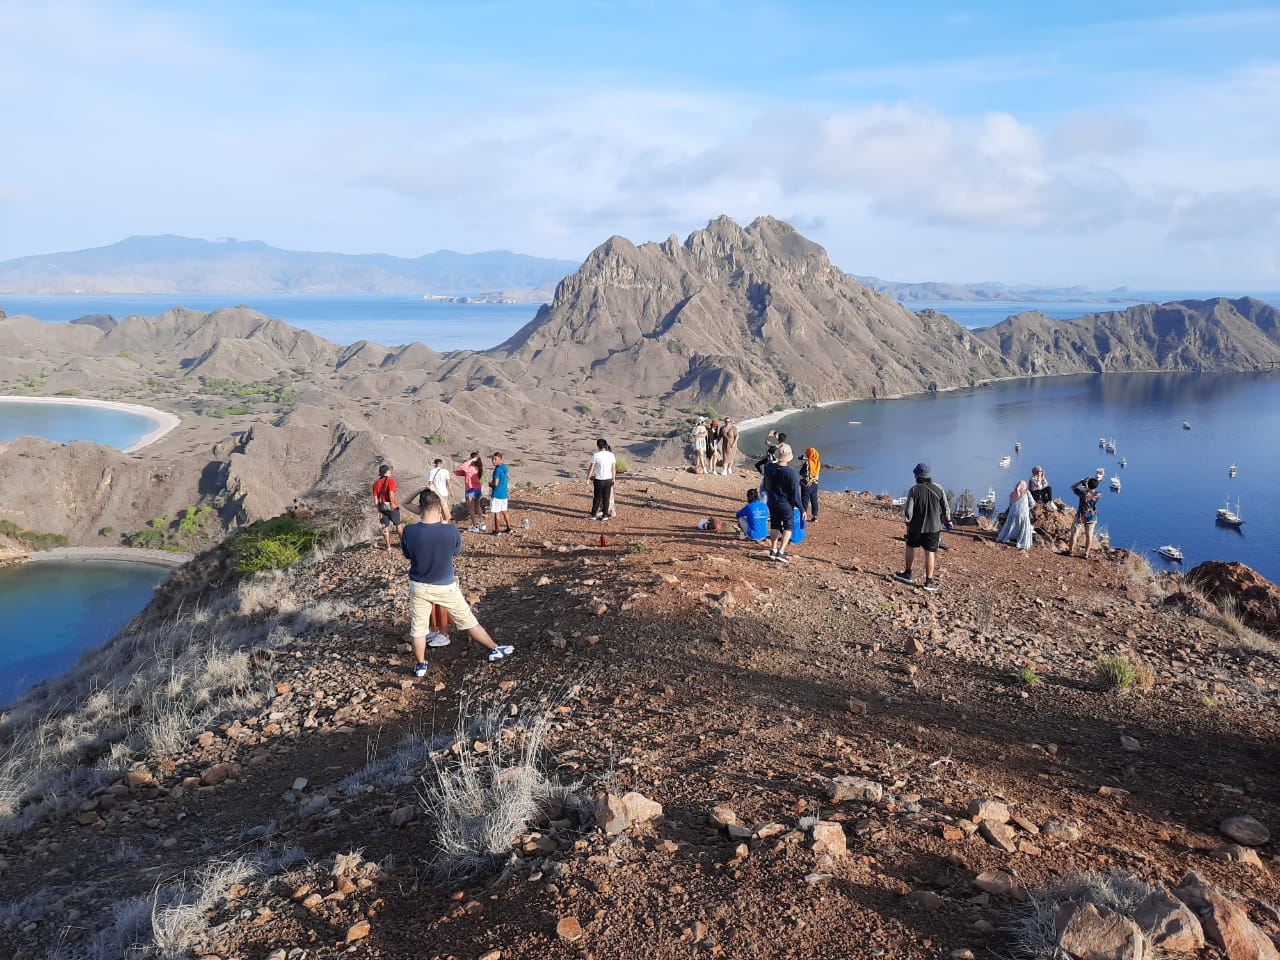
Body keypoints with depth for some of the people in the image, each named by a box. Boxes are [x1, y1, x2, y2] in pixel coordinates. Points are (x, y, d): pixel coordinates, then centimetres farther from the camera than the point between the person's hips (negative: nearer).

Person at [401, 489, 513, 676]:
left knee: (418, 627, 18)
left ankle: (420, 665, 30)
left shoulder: (409, 532, -19)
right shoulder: (451, 530, -22)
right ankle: (494, 650, 29)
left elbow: (407, 555, 0)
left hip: (419, 587, 1)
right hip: (445, 587, 0)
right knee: (468, 620, 15)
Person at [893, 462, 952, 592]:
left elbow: (908, 511, -11)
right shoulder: (938, 489, -3)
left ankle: (907, 574, 29)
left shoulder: (913, 490, -10)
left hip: (916, 526, -1)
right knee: (930, 553, 4)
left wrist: (908, 522, 4)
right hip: (933, 527, 1)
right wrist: (948, 521, 16)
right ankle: (929, 581, 6)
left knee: (910, 547, 20)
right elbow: (945, 509, 1)